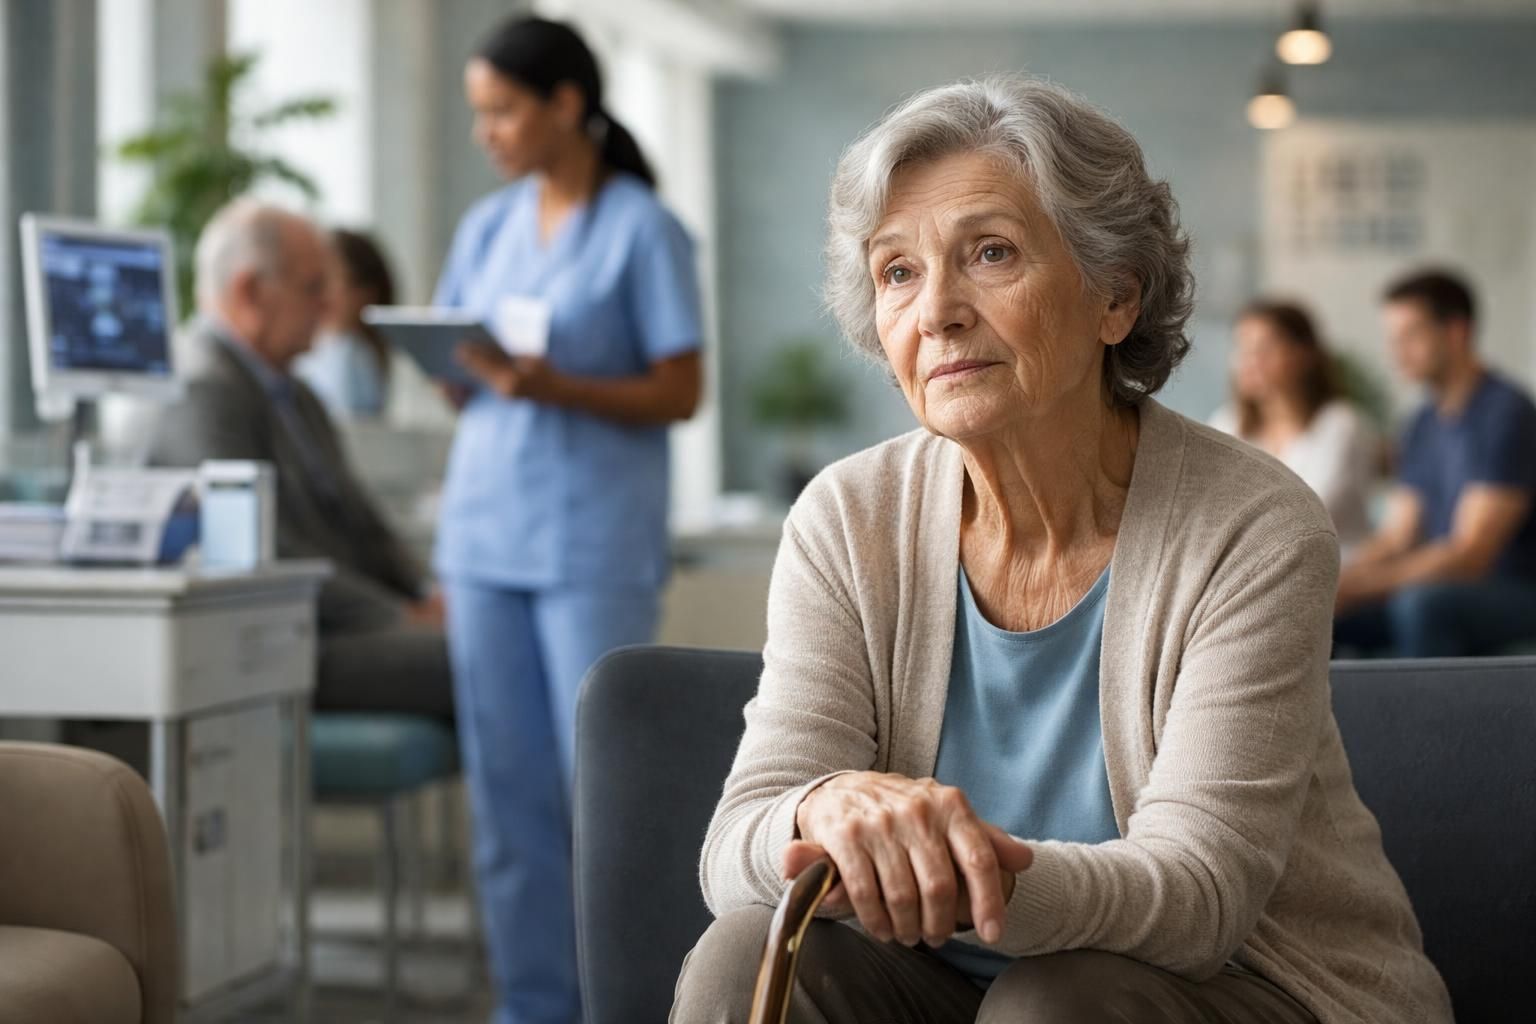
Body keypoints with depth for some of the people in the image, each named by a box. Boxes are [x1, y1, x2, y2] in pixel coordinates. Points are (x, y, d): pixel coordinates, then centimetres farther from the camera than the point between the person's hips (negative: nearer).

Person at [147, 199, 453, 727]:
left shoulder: (295, 397, 22)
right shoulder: (203, 395, -12)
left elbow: (358, 524, 23)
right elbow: (269, 555, -19)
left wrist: (426, 602, 4)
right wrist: (405, 620, -17)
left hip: (346, 627, 10)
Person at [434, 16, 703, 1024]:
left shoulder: (642, 230, -4)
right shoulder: (488, 228, 12)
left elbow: (680, 394, -8)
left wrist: (554, 387, -21)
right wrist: (456, 365, -8)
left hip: (596, 540, -5)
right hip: (486, 527, 5)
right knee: (509, 781, 6)